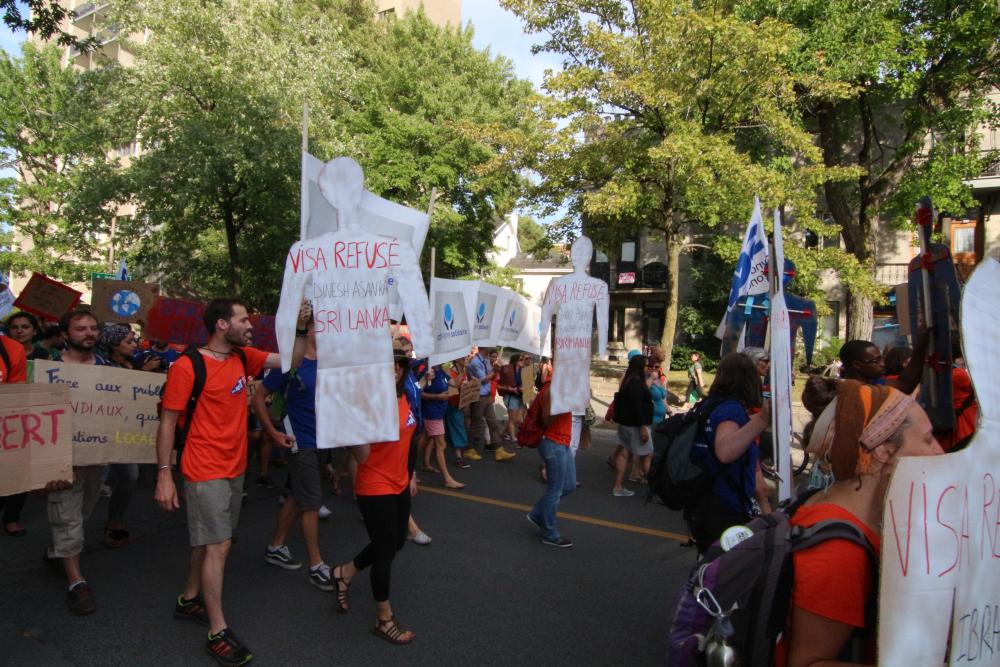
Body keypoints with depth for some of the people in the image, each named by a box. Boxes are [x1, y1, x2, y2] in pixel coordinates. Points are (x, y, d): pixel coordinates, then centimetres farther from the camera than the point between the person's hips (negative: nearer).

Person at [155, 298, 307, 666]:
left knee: (210, 540, 17)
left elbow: (290, 361, 5)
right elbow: (167, 422, -12)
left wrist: (301, 329, -9)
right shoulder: (187, 366, -15)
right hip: (206, 472, -7)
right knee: (218, 546, -6)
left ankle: (189, 600, 36)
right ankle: (218, 633, 3)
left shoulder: (243, 358, 4)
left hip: (235, 468, 7)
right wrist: (164, 475, -14)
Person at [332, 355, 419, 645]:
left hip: (399, 484, 8)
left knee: (396, 542, 21)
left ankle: (345, 573, 41)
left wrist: (411, 475, 19)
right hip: (375, 488, -8)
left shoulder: (404, 396, 2)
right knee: (386, 550, 4)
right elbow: (362, 455, -29)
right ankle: (384, 619, 24)